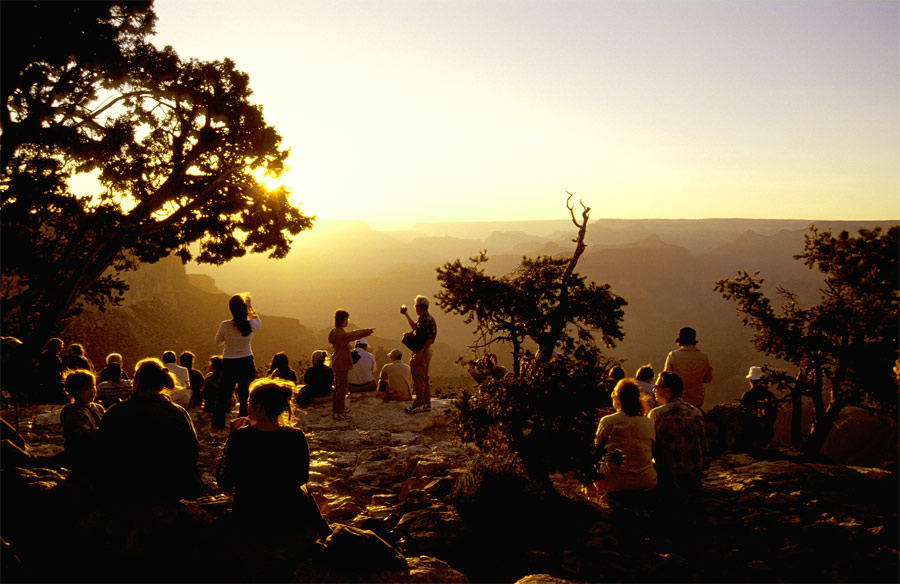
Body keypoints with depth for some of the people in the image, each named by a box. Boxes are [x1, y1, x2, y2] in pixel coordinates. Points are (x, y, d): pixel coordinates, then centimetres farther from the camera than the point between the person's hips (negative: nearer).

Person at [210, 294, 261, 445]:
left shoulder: (225, 325, -15)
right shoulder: (250, 324, -9)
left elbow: (217, 341, 3)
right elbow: (258, 322, 17)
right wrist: (250, 307, 23)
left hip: (229, 365, -1)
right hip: (247, 363, 1)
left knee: (222, 399, 7)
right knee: (246, 398, 10)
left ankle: (214, 435, 10)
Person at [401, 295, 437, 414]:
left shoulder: (428, 320, -17)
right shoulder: (422, 319, 15)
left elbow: (431, 338, -22)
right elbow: (415, 327, 35)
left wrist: (421, 351, -25)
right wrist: (406, 315, 38)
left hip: (422, 352, -10)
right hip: (422, 352, 10)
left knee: (418, 378, -9)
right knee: (424, 378, 13)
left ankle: (419, 404, -7)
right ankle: (426, 403, 18)